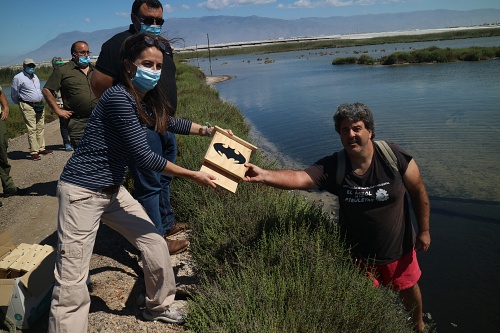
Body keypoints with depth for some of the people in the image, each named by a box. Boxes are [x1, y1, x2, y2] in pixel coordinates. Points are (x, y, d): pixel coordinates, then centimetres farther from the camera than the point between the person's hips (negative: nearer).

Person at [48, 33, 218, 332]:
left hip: (112, 190, 9)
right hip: (82, 192, -8)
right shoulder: (119, 97, -22)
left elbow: (168, 122, 25)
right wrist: (193, 176, -15)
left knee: (156, 245, 11)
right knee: (72, 283, -5)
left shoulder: (145, 99, 4)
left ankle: (158, 307, 33)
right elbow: (144, 156, -22)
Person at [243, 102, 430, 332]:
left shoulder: (394, 157, -21)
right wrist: (263, 175, -55)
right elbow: (298, 178, -37)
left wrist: (424, 230, -3)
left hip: (399, 248, 1)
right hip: (359, 254, 0)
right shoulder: (332, 167, -22)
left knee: (409, 289, 26)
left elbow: (418, 191, -8)